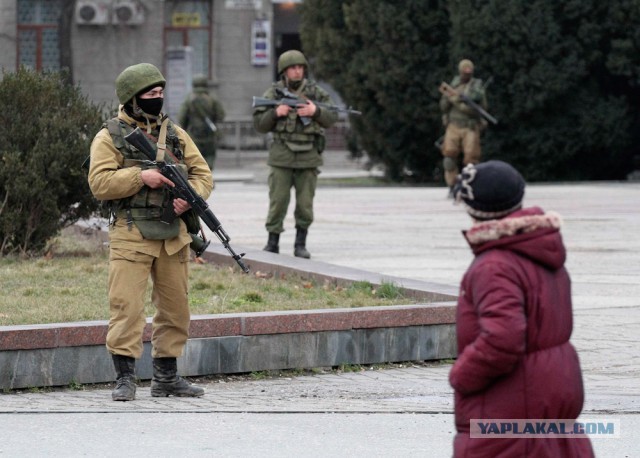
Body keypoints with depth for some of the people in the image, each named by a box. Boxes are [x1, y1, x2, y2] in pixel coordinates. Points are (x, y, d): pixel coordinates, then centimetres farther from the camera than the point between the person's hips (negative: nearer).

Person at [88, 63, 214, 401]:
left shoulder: (175, 134, 14)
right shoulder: (110, 137, -1)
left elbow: (202, 174, 12)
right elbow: (100, 183, -11)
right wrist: (140, 177, -20)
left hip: (174, 237, 5)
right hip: (131, 236, -5)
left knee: (175, 309, 9)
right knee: (126, 307, -10)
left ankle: (166, 376, 19)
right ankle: (125, 378, -6)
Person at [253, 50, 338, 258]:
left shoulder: (315, 92, 7)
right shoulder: (274, 93, 4)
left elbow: (332, 117, 5)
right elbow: (259, 124, 4)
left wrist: (316, 111, -13)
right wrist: (275, 113, -13)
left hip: (308, 156, 1)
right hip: (281, 156, -1)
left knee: (305, 203, 2)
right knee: (278, 201, -3)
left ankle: (301, 243, 11)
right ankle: (272, 243, 5)